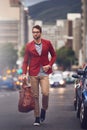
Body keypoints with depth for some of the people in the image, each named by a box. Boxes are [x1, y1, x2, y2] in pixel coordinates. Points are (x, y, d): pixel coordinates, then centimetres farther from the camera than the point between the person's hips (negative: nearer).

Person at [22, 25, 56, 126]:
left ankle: (44, 109, 12)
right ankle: (37, 118, 11)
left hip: (44, 73, -1)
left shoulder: (47, 43, 4)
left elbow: (54, 55, 13)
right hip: (33, 73, 1)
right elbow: (25, 61, 5)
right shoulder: (28, 46, 4)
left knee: (45, 93, -18)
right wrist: (24, 73, -7)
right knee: (35, 96, 2)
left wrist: (49, 65, -4)